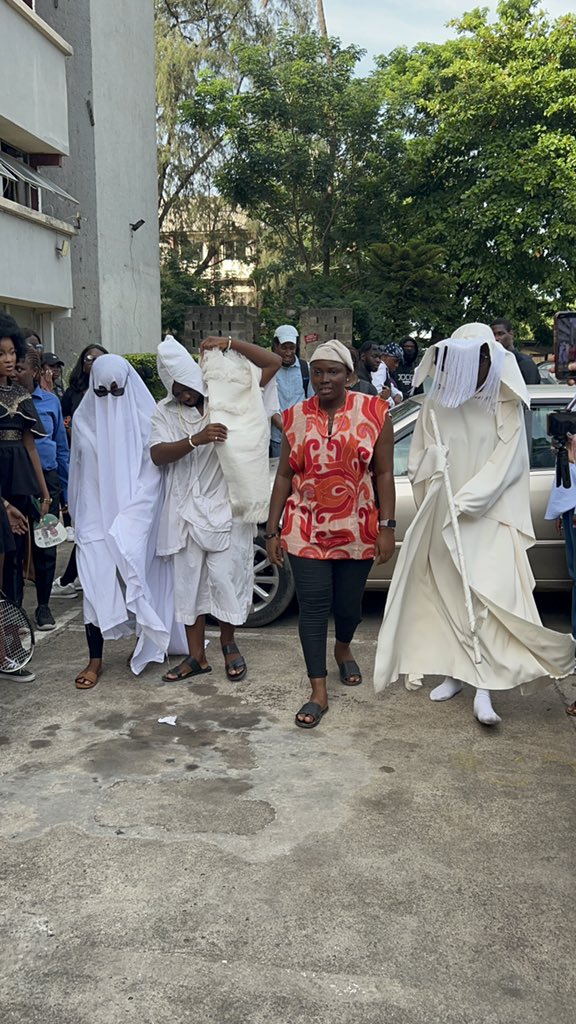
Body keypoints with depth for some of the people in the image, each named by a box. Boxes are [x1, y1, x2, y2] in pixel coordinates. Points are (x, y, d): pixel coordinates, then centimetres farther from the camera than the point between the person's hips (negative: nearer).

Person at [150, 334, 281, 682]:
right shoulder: (165, 411, 3)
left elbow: (273, 363, -4)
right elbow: (158, 455, -12)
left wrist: (231, 343, -14)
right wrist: (196, 440, -27)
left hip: (226, 506, -2)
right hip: (187, 509, 2)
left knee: (225, 577, 1)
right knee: (189, 581, 7)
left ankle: (229, 643, 25)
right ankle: (197, 656, 19)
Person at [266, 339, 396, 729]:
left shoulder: (373, 412, -3)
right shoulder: (296, 417, 2)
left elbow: (384, 474, -3)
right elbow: (284, 475, 5)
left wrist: (387, 526, -8)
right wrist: (273, 530, 2)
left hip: (356, 530, 0)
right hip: (307, 530, 0)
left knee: (349, 605, 12)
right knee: (313, 607, -3)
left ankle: (343, 650, 46)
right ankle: (319, 693, 6)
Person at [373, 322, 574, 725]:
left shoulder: (506, 404, -2)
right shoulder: (436, 403, 4)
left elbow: (508, 461, -6)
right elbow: (418, 459, 10)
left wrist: (469, 499, -15)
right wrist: (433, 460, -13)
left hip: (488, 518, -3)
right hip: (442, 517, 3)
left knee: (488, 594, -13)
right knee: (448, 594, 7)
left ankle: (484, 688, -11)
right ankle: (455, 672, 20)